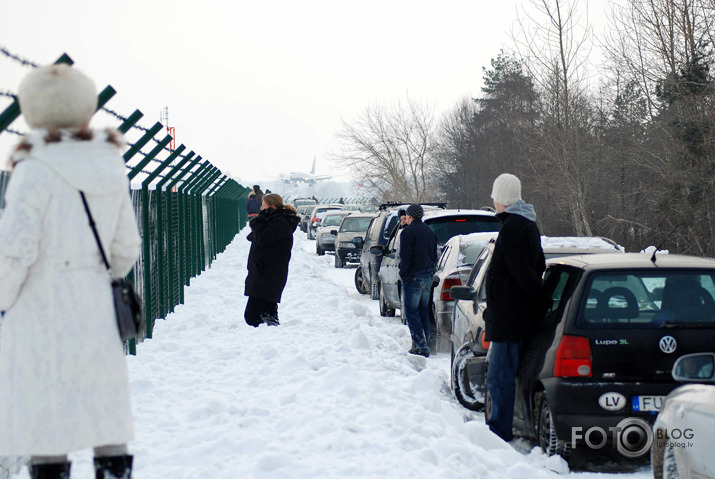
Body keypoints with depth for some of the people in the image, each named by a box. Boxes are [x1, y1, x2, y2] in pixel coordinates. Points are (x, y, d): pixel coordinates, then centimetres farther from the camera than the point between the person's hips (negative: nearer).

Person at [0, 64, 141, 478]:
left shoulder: (34, 170, -12)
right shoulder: (112, 168, 6)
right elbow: (126, 247, 10)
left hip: (42, 309, -6)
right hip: (97, 313, 6)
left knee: (46, 427, -2)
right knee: (106, 415, 12)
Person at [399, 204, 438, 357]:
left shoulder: (408, 232, -11)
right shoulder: (430, 231, 15)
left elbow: (405, 257, -15)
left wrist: (403, 274, -6)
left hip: (413, 277, -8)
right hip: (428, 276, 8)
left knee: (412, 313, -5)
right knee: (424, 312, 14)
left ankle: (421, 346, -14)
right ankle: (424, 344, 16)